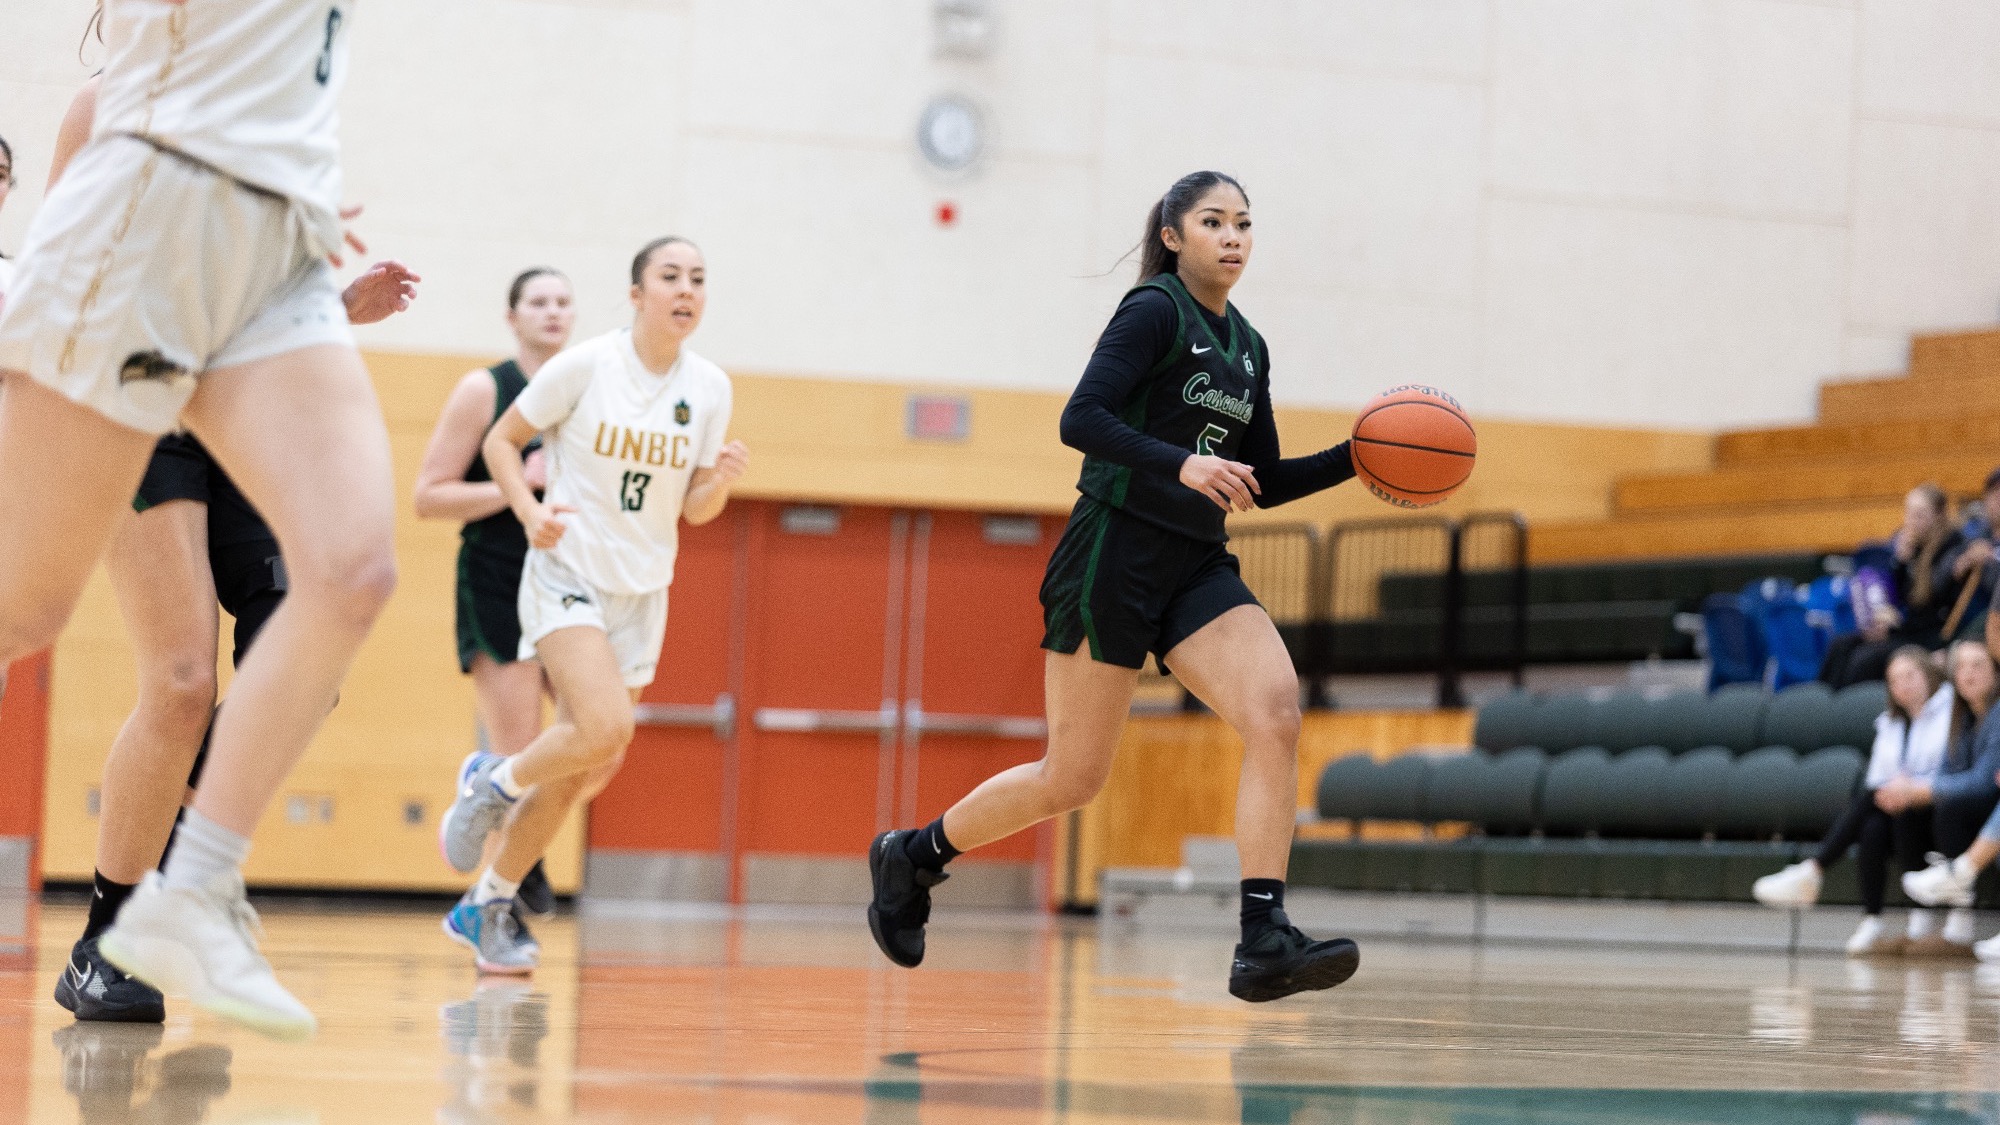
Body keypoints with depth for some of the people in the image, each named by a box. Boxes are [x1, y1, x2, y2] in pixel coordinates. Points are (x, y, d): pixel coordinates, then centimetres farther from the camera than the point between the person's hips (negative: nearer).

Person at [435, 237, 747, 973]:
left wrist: (721, 480, -15)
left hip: (642, 591, 5)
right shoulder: (586, 366, -11)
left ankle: (488, 906, 22)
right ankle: (496, 782, 3)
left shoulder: (709, 388, 1)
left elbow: (695, 510, 8)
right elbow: (500, 442, -2)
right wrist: (532, 512, -19)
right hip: (567, 576, -5)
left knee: (583, 767, 6)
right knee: (606, 728, -26)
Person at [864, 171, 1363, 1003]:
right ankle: (910, 857, 24)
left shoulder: (1247, 347, 16)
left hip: (1197, 568, 7)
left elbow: (1262, 483, 20)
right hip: (1115, 555, -6)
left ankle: (1264, 941, -25)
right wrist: (1182, 464, -29)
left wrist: (1356, 459, 8)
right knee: (1073, 777, -1)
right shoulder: (1155, 311, -6)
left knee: (1276, 710, -20)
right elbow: (1082, 419, -18)